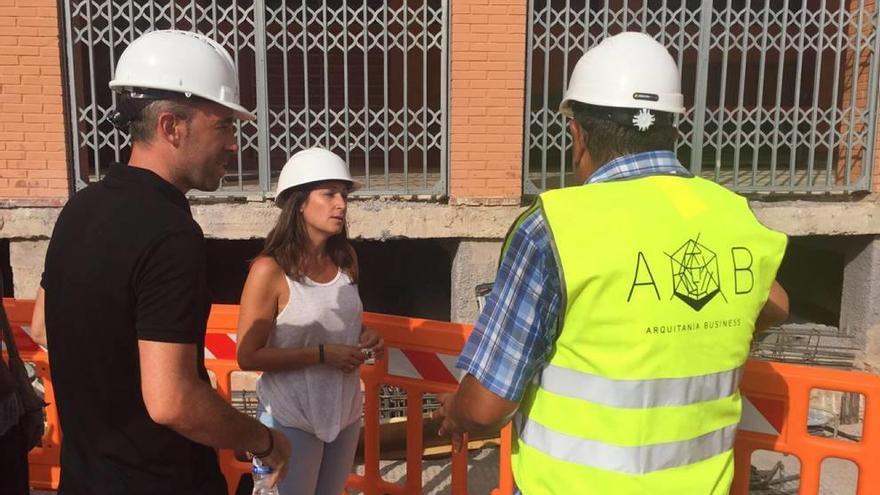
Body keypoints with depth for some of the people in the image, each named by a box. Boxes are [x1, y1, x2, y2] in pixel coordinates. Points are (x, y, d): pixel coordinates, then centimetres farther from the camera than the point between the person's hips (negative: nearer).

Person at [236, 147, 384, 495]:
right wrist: (322, 354, -23)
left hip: (345, 411, 6)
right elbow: (248, 356, -18)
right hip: (292, 418, -6)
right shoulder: (270, 270, -18)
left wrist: (366, 337, -4)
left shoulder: (345, 258, 0)